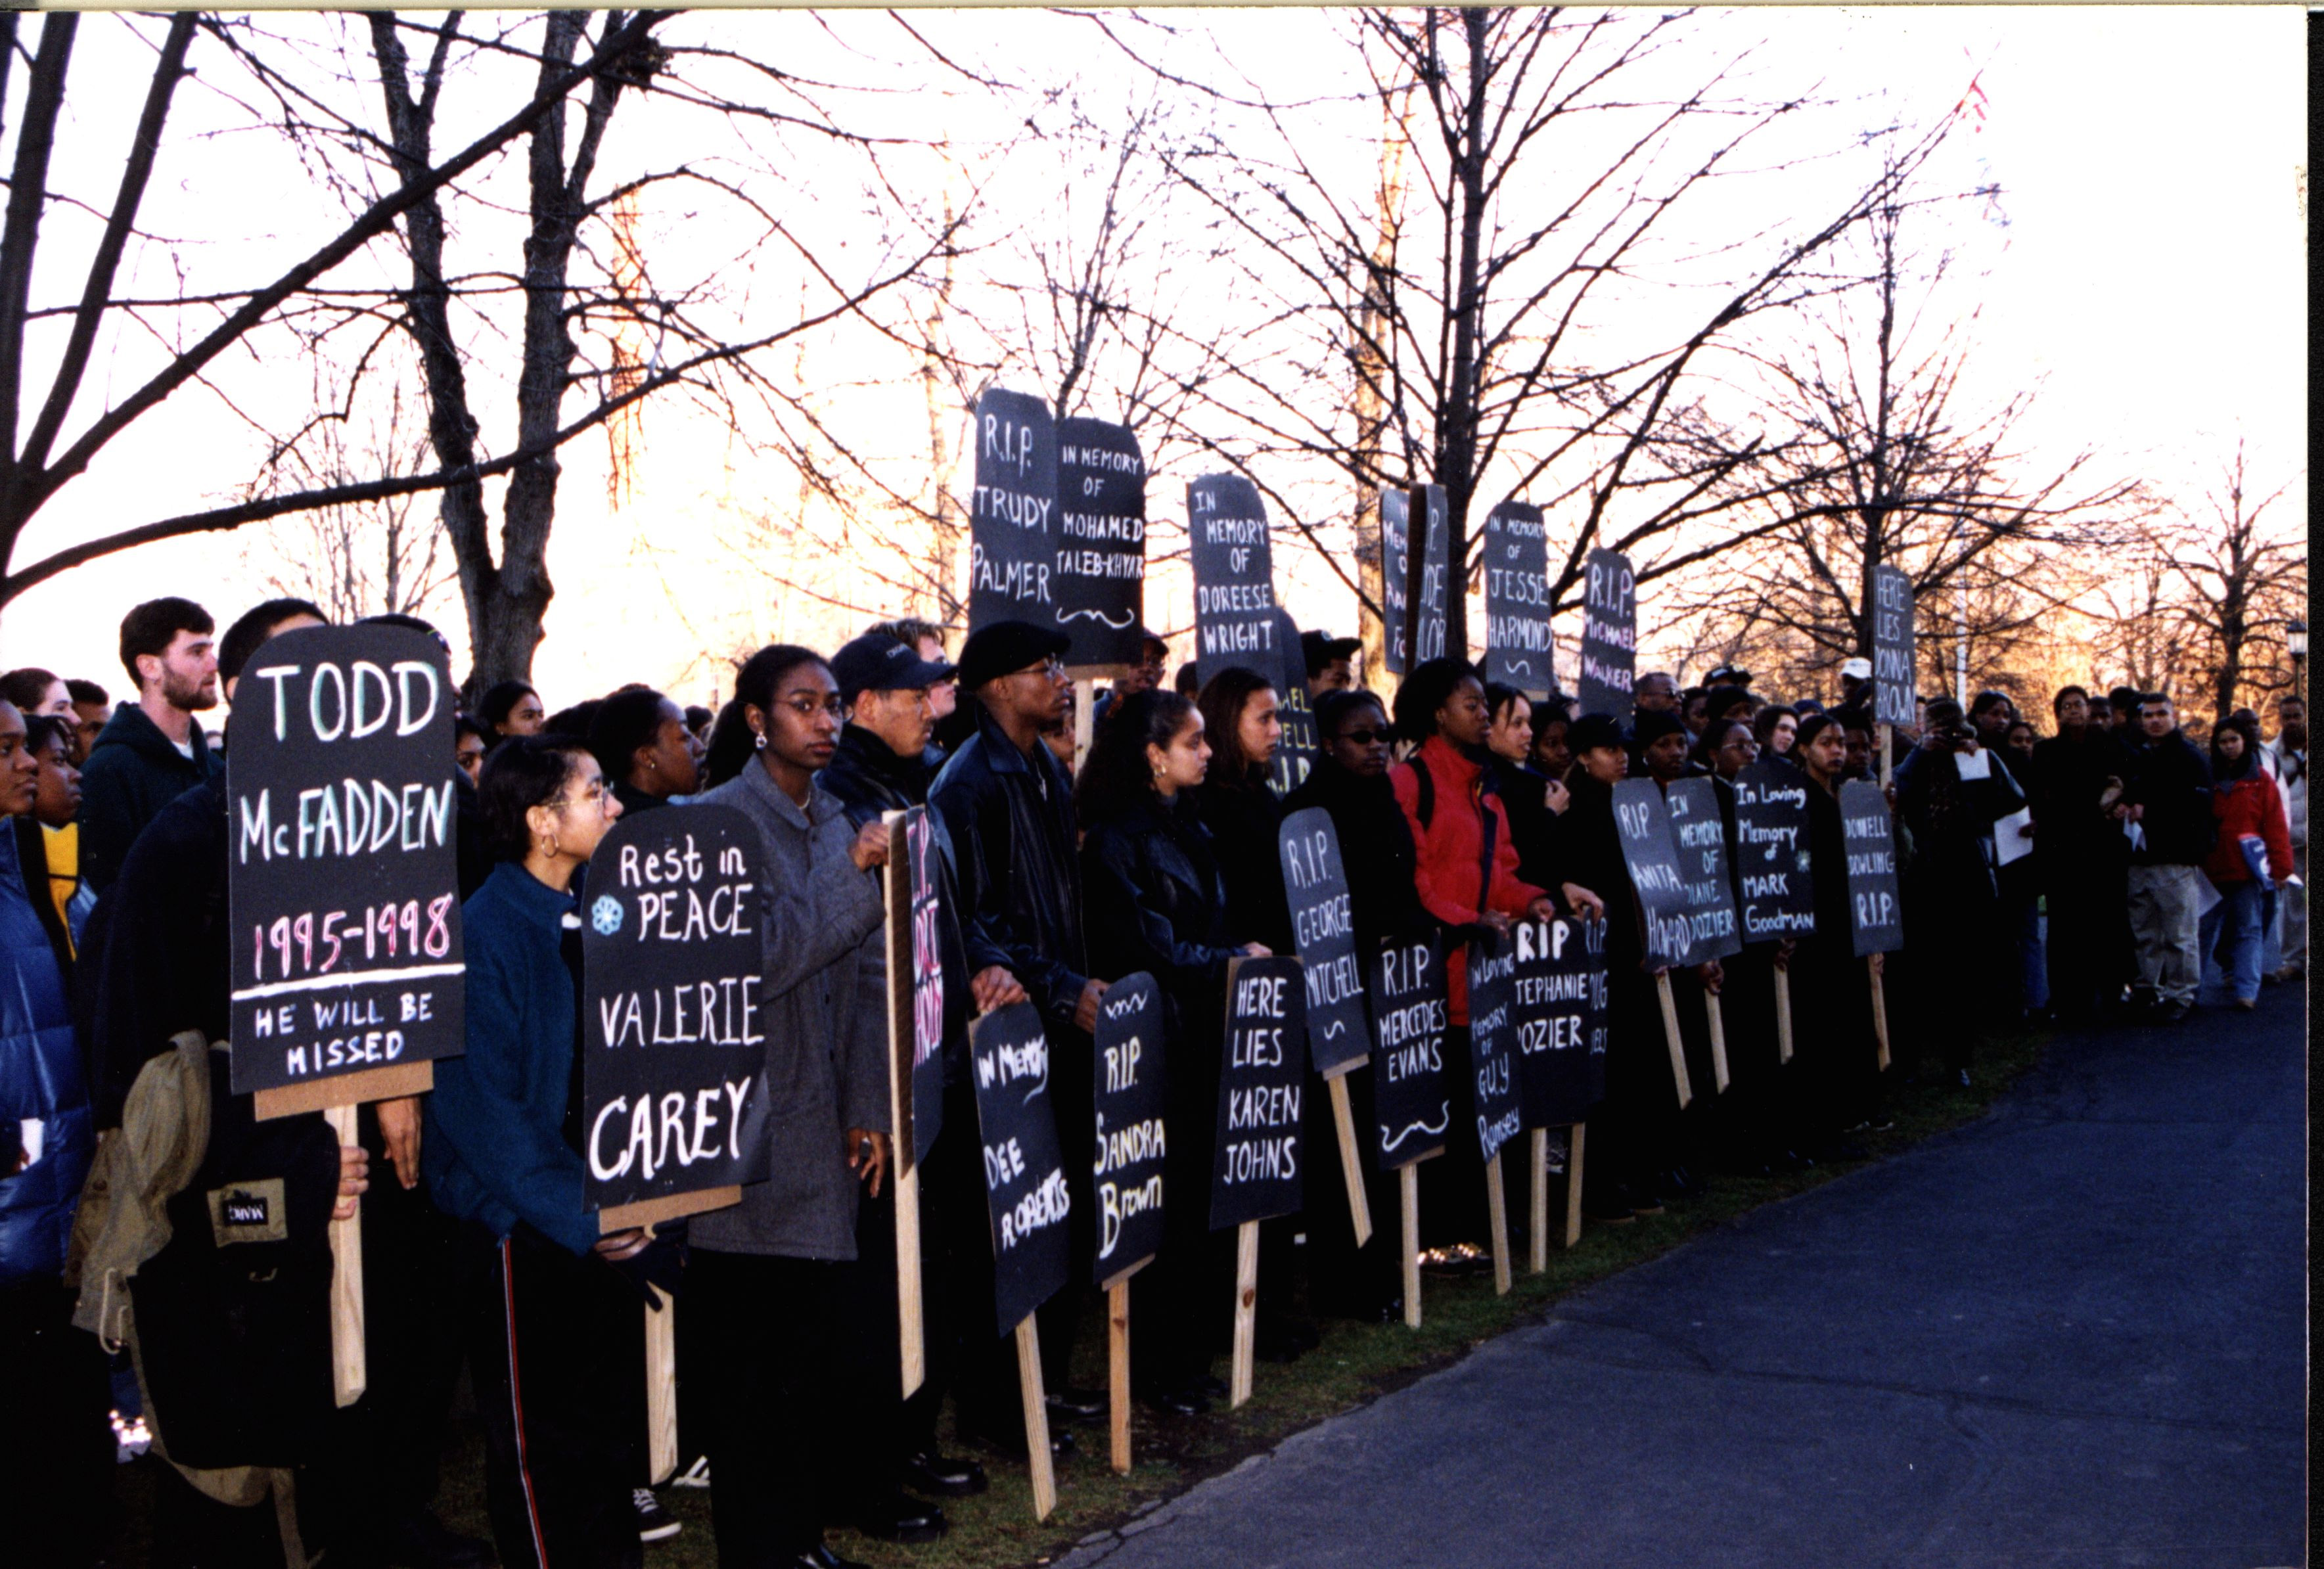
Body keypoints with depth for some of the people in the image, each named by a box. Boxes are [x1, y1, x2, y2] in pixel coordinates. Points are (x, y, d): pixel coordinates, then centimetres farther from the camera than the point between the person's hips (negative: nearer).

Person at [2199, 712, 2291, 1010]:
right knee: (2205, 930, 7)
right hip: (2212, 871, 2)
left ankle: (2246, 990, 0)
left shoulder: (2261, 780, 3)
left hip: (2248, 870, -2)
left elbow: (2276, 827, 0)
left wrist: (2280, 867, -5)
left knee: (2249, 931, 1)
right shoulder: (2208, 779, 7)